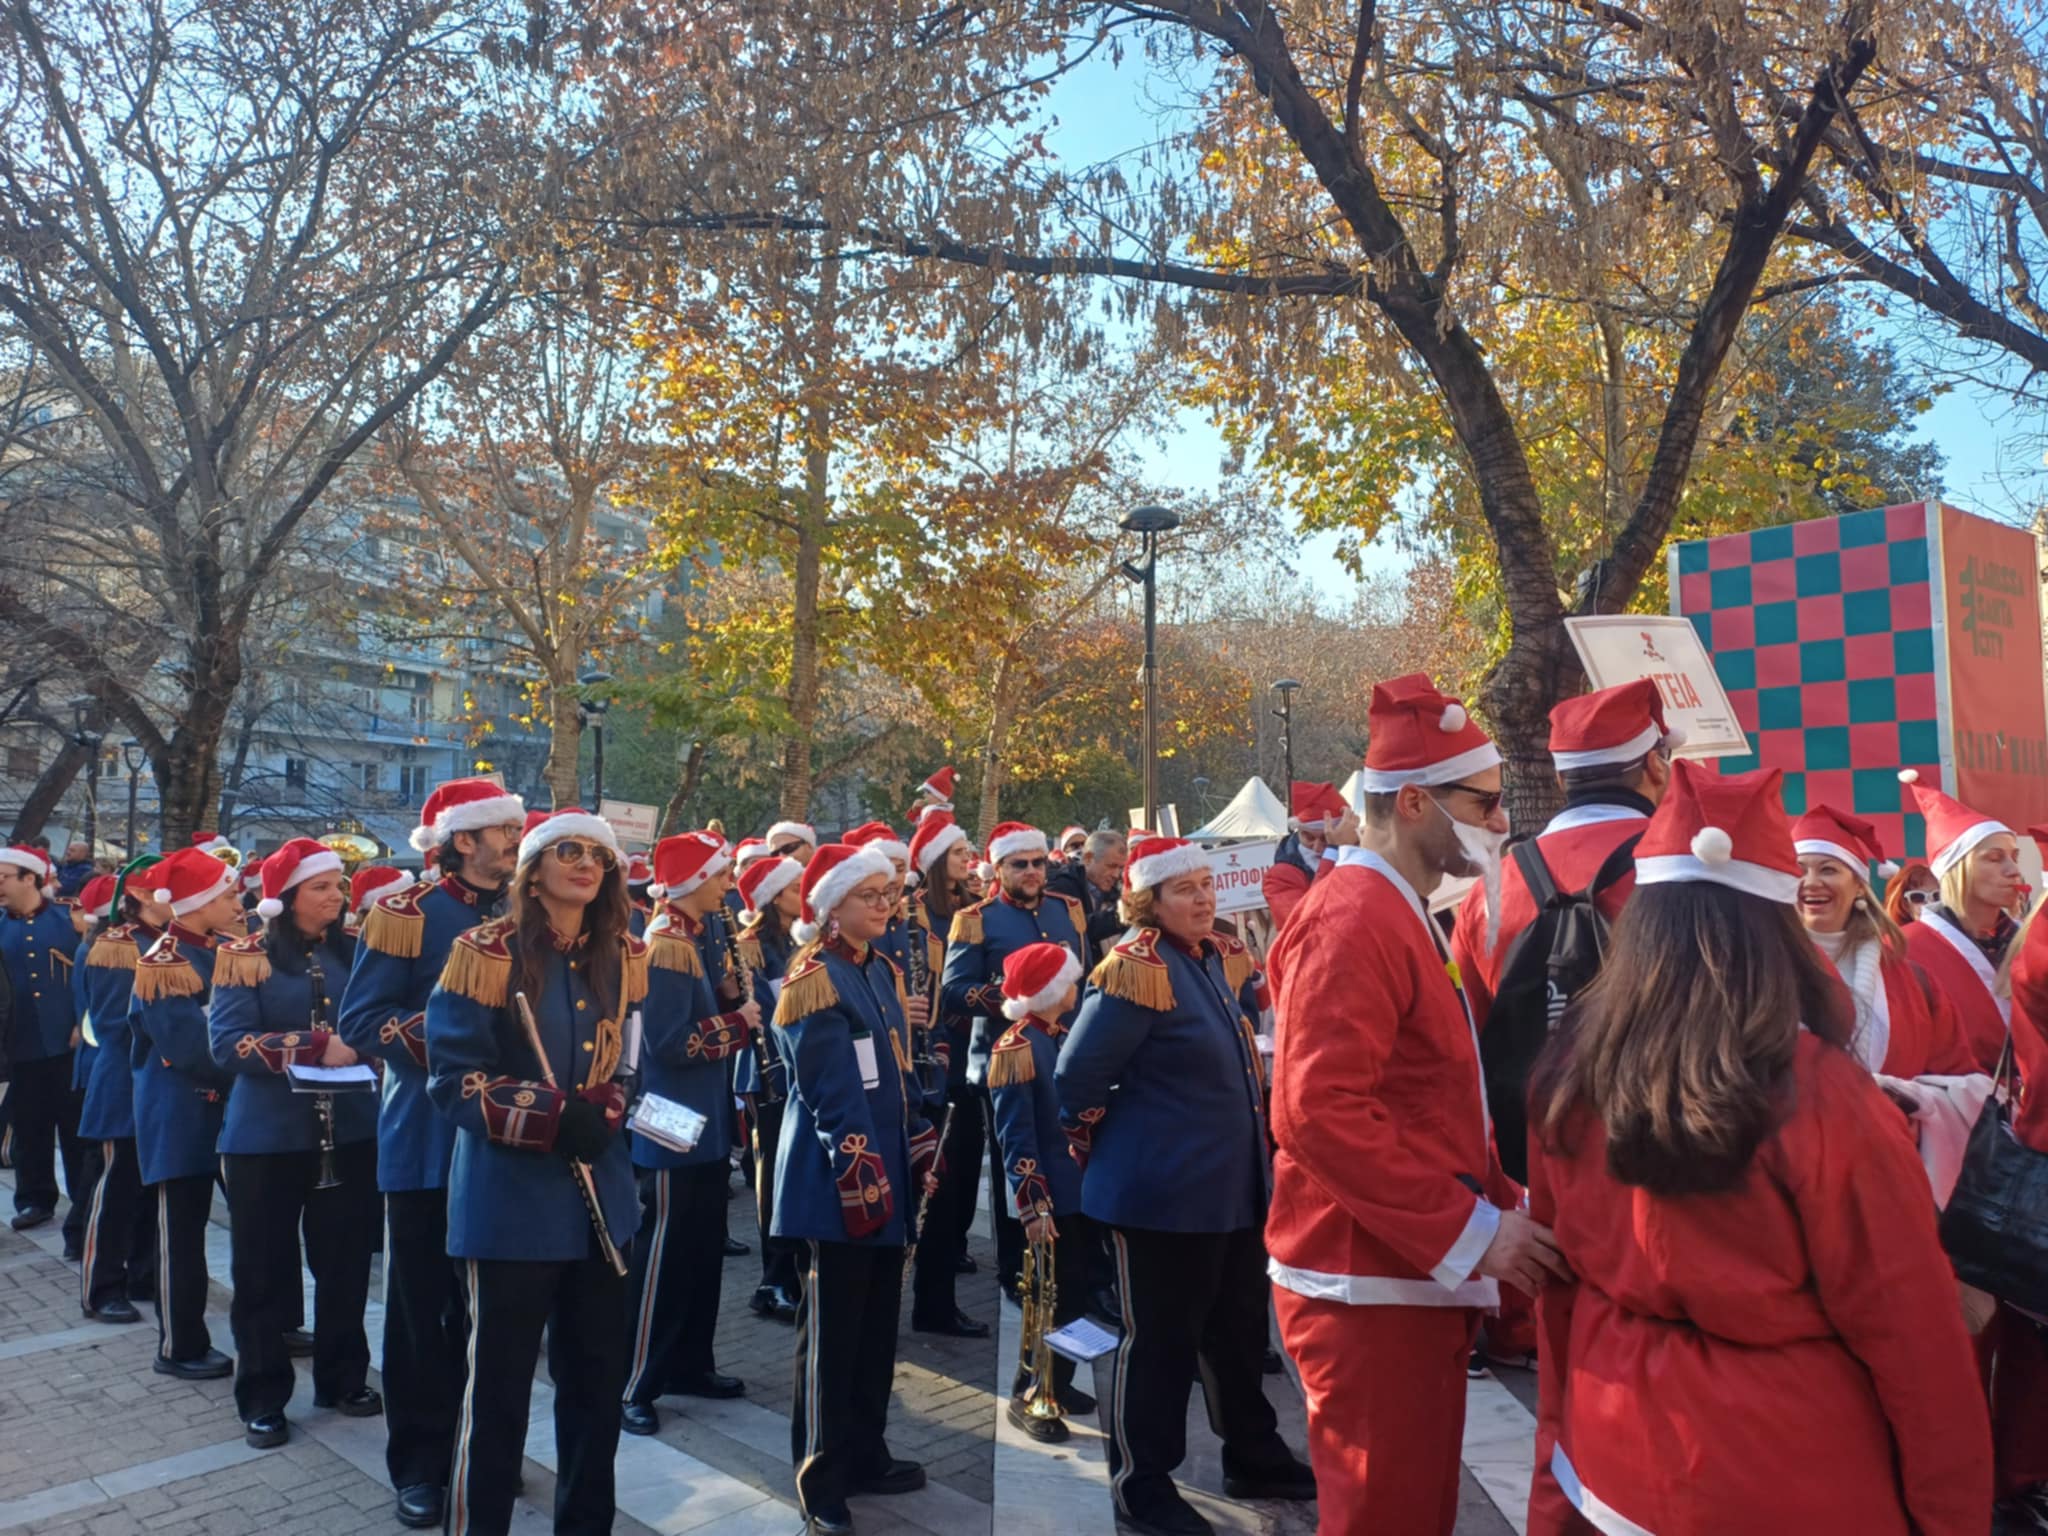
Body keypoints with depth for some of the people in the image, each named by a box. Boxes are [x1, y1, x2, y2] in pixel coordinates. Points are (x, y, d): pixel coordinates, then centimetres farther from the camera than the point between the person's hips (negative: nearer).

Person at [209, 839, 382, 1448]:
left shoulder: (355, 952, 5)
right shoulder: (245, 958, -6)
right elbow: (227, 1042, -15)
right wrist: (315, 1047, -23)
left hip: (349, 1131, 3)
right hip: (267, 1136, -3)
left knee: (345, 1261, 11)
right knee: (265, 1270, 7)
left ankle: (344, 1378, 27)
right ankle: (263, 1398, 22)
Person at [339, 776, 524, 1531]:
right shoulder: (407, 915, -8)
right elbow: (361, 1020, -11)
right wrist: (433, 1038, -25)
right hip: (427, 1137, -4)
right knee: (421, 1303, 7)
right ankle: (420, 1463, 20)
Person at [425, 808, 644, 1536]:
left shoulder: (624, 958, 5)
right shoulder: (487, 951, -10)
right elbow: (454, 1075, -12)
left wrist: (603, 1114, -10)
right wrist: (553, 1118, -22)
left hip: (600, 1196, 5)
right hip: (510, 1198, -5)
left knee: (599, 1373, 14)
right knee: (500, 1380, 6)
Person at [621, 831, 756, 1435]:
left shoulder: (696, 939, 11)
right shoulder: (664, 947, -19)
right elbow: (671, 1044, -24)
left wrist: (743, 1016, -1)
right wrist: (738, 1022, -14)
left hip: (705, 1125, 10)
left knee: (705, 1249, 17)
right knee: (661, 1255, -1)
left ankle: (690, 1364, 29)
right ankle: (632, 1385, 9)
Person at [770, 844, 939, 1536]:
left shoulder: (881, 971, 11)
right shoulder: (813, 978, -13)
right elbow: (830, 1090, -19)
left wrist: (921, 1149, 14)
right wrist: (858, 1172, -23)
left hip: (885, 1167, 8)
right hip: (837, 1179, -8)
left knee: (879, 1323, 16)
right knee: (832, 1330, 1)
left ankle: (865, 1455, 29)